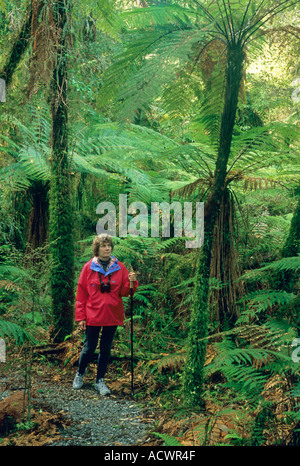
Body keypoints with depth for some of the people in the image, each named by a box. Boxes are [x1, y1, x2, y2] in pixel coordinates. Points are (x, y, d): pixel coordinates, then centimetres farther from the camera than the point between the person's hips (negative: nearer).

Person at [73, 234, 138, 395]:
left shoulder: (119, 267, 2)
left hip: (112, 316, 2)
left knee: (106, 349, 11)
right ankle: (80, 374, 33)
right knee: (89, 348, 6)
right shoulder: (88, 267, -3)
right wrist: (80, 317, -4)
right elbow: (81, 294, -1)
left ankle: (100, 381, 25)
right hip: (93, 315, -2)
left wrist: (131, 282, -17)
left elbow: (123, 292, 4)